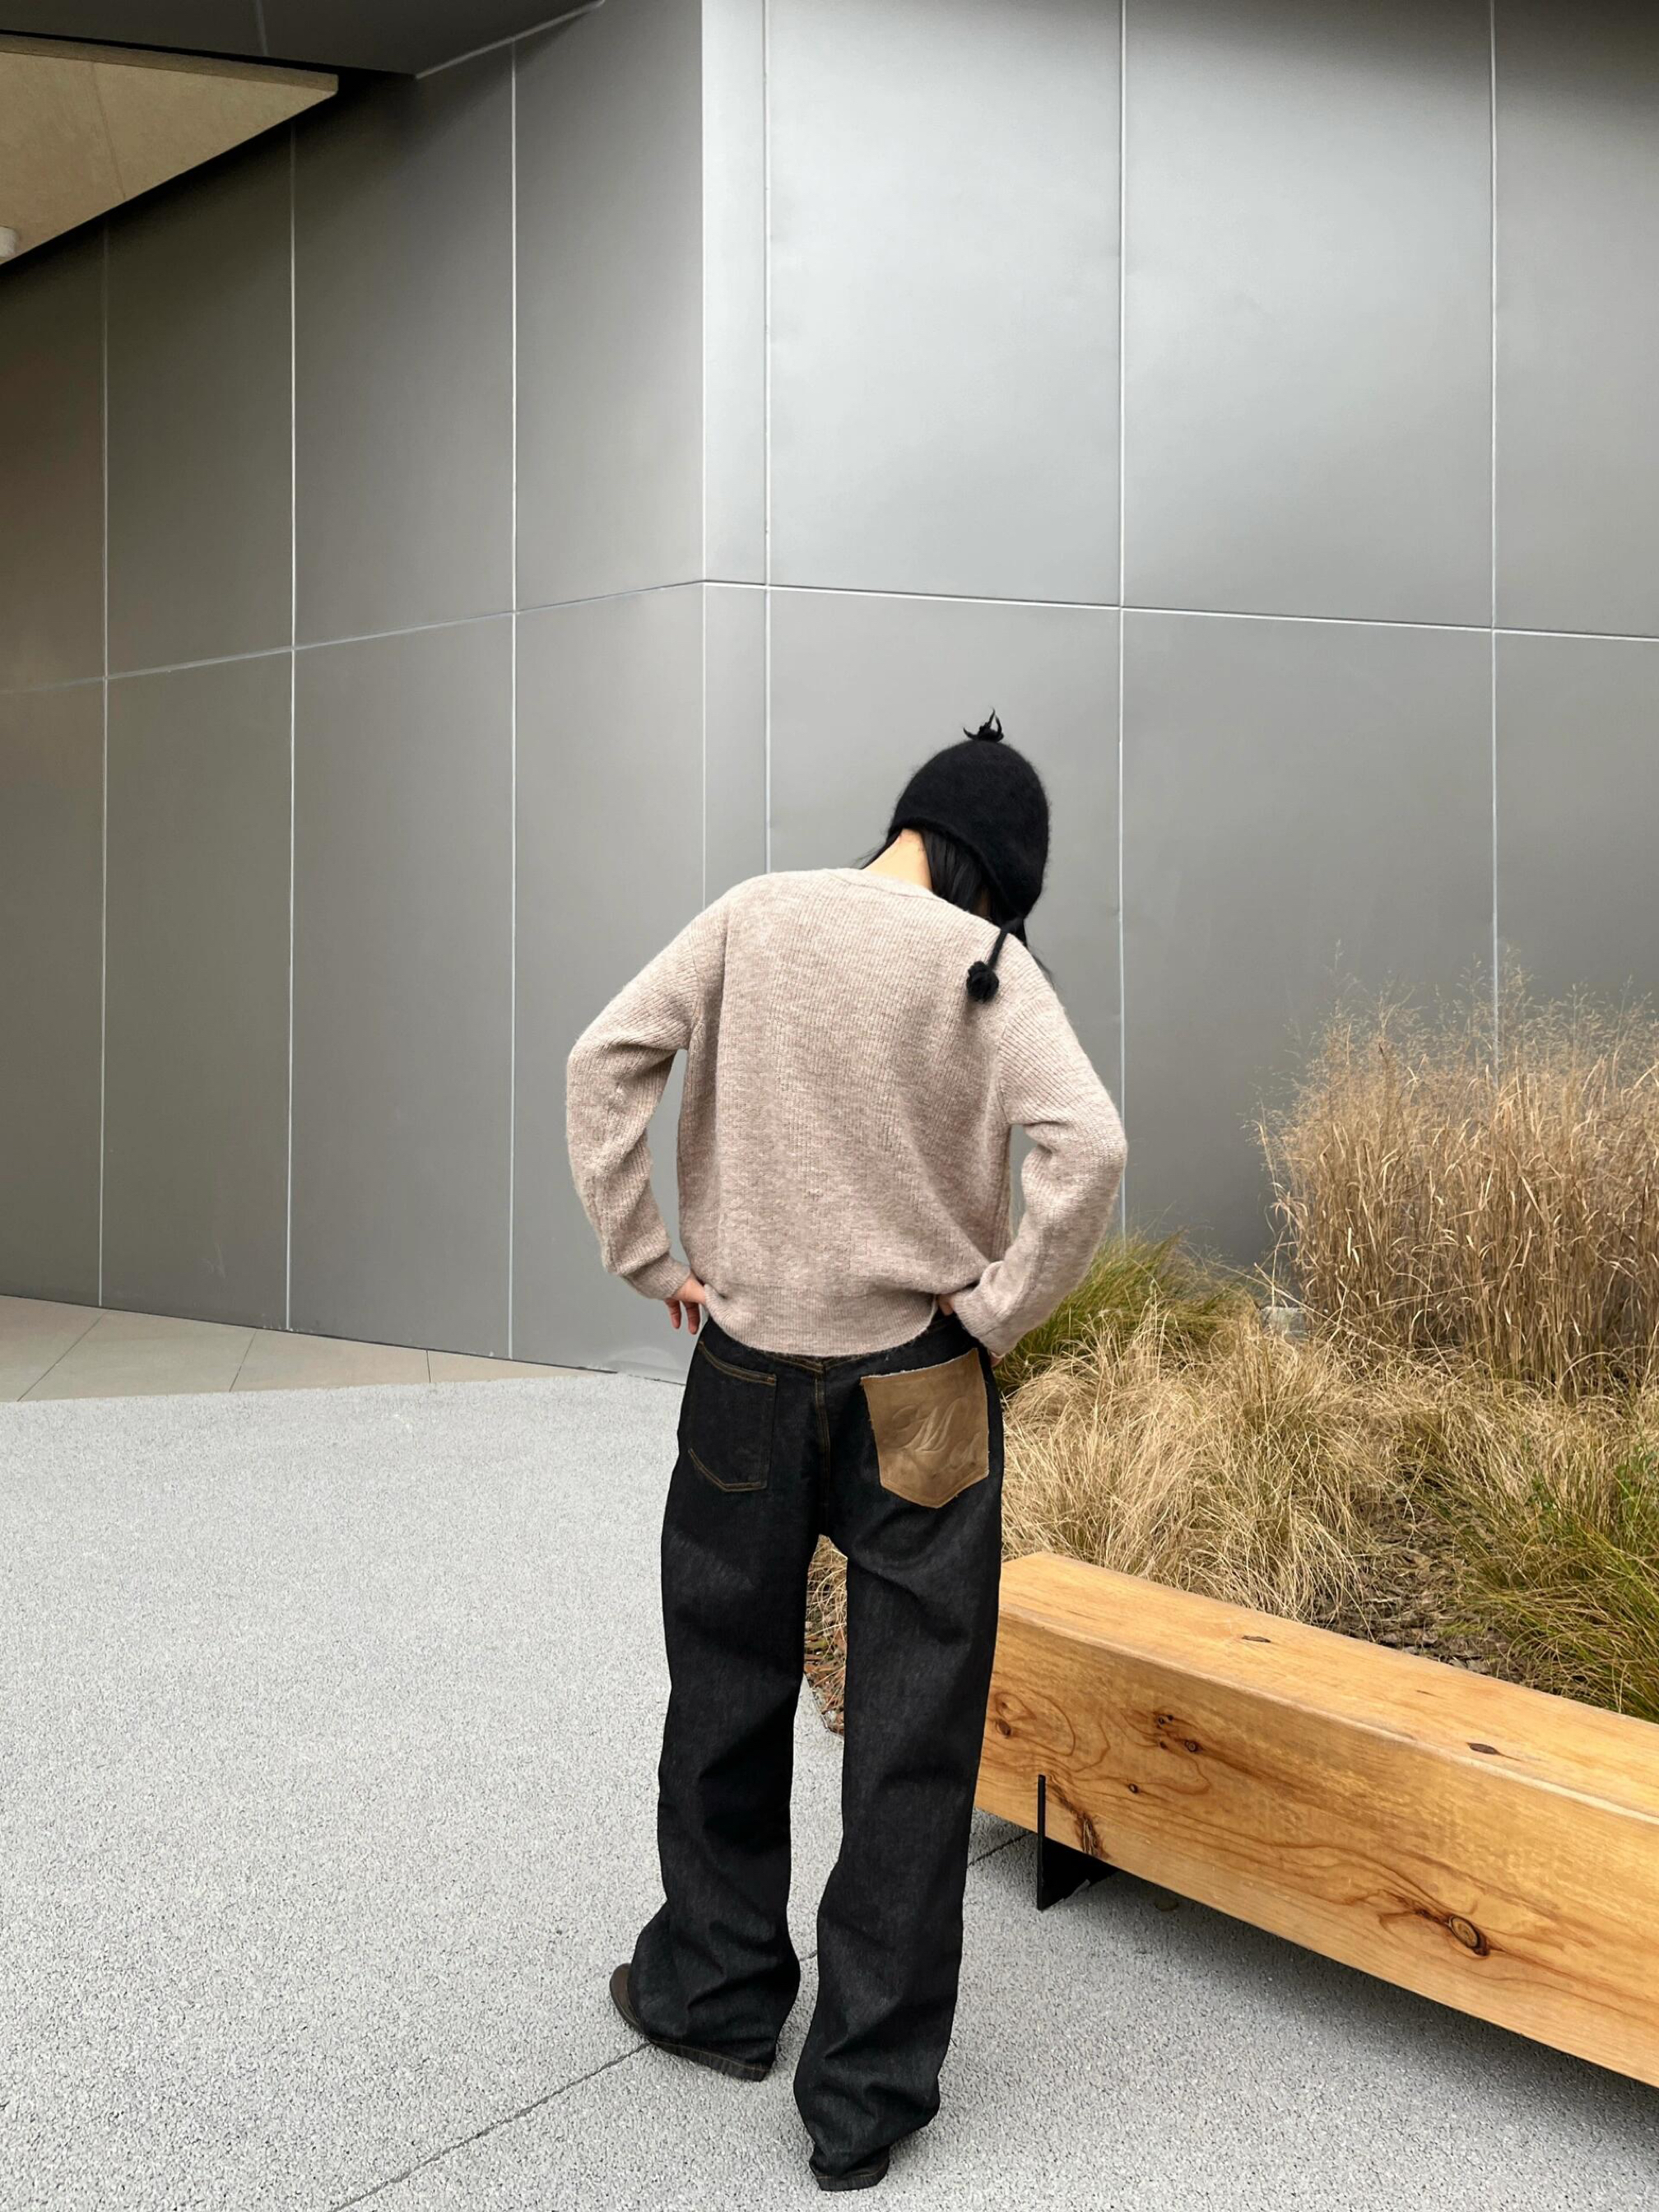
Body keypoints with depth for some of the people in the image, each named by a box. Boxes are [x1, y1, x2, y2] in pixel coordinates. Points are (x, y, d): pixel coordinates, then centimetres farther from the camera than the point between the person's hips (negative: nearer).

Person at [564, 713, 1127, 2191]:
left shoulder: (756, 916, -3)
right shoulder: (987, 965, -8)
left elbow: (604, 1061, -7)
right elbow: (1090, 1145, -20)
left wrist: (651, 1261, -1)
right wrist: (1000, 1308, -8)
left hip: (747, 1371, 2)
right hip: (919, 1396, -2)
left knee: (729, 1694, 20)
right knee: (910, 1744, 10)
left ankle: (717, 1989, 39)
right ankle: (868, 2093, 19)